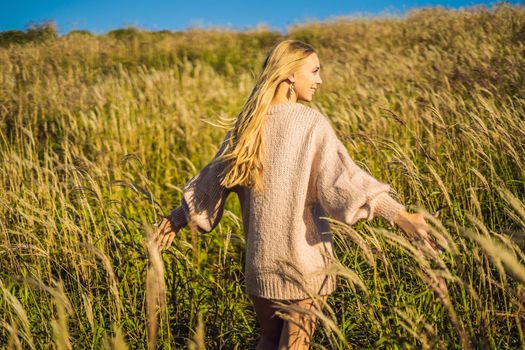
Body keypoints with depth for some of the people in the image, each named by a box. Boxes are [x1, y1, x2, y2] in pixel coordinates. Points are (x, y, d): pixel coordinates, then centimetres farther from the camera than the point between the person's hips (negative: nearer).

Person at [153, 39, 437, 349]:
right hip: (305, 257, -4)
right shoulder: (311, 121, -10)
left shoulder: (248, 124, 4)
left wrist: (178, 217, 24)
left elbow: (213, 179, 11)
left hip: (261, 260, 4)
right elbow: (341, 177, -22)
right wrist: (400, 215, -27)